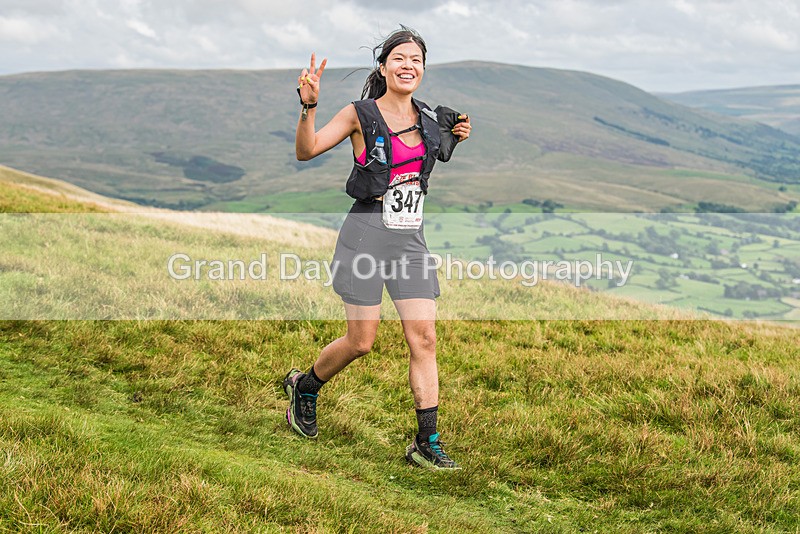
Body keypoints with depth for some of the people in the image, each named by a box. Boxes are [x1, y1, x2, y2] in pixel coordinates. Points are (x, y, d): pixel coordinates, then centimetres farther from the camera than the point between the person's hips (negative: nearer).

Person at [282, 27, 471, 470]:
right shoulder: (361, 114, -4)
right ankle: (304, 386, 29)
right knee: (362, 341, -1)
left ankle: (426, 444, 3)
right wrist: (308, 106, -25)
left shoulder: (428, 119, 11)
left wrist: (456, 141, 10)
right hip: (366, 233, -5)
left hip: (411, 239, 5)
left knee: (424, 338, -3)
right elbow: (306, 151, -9)